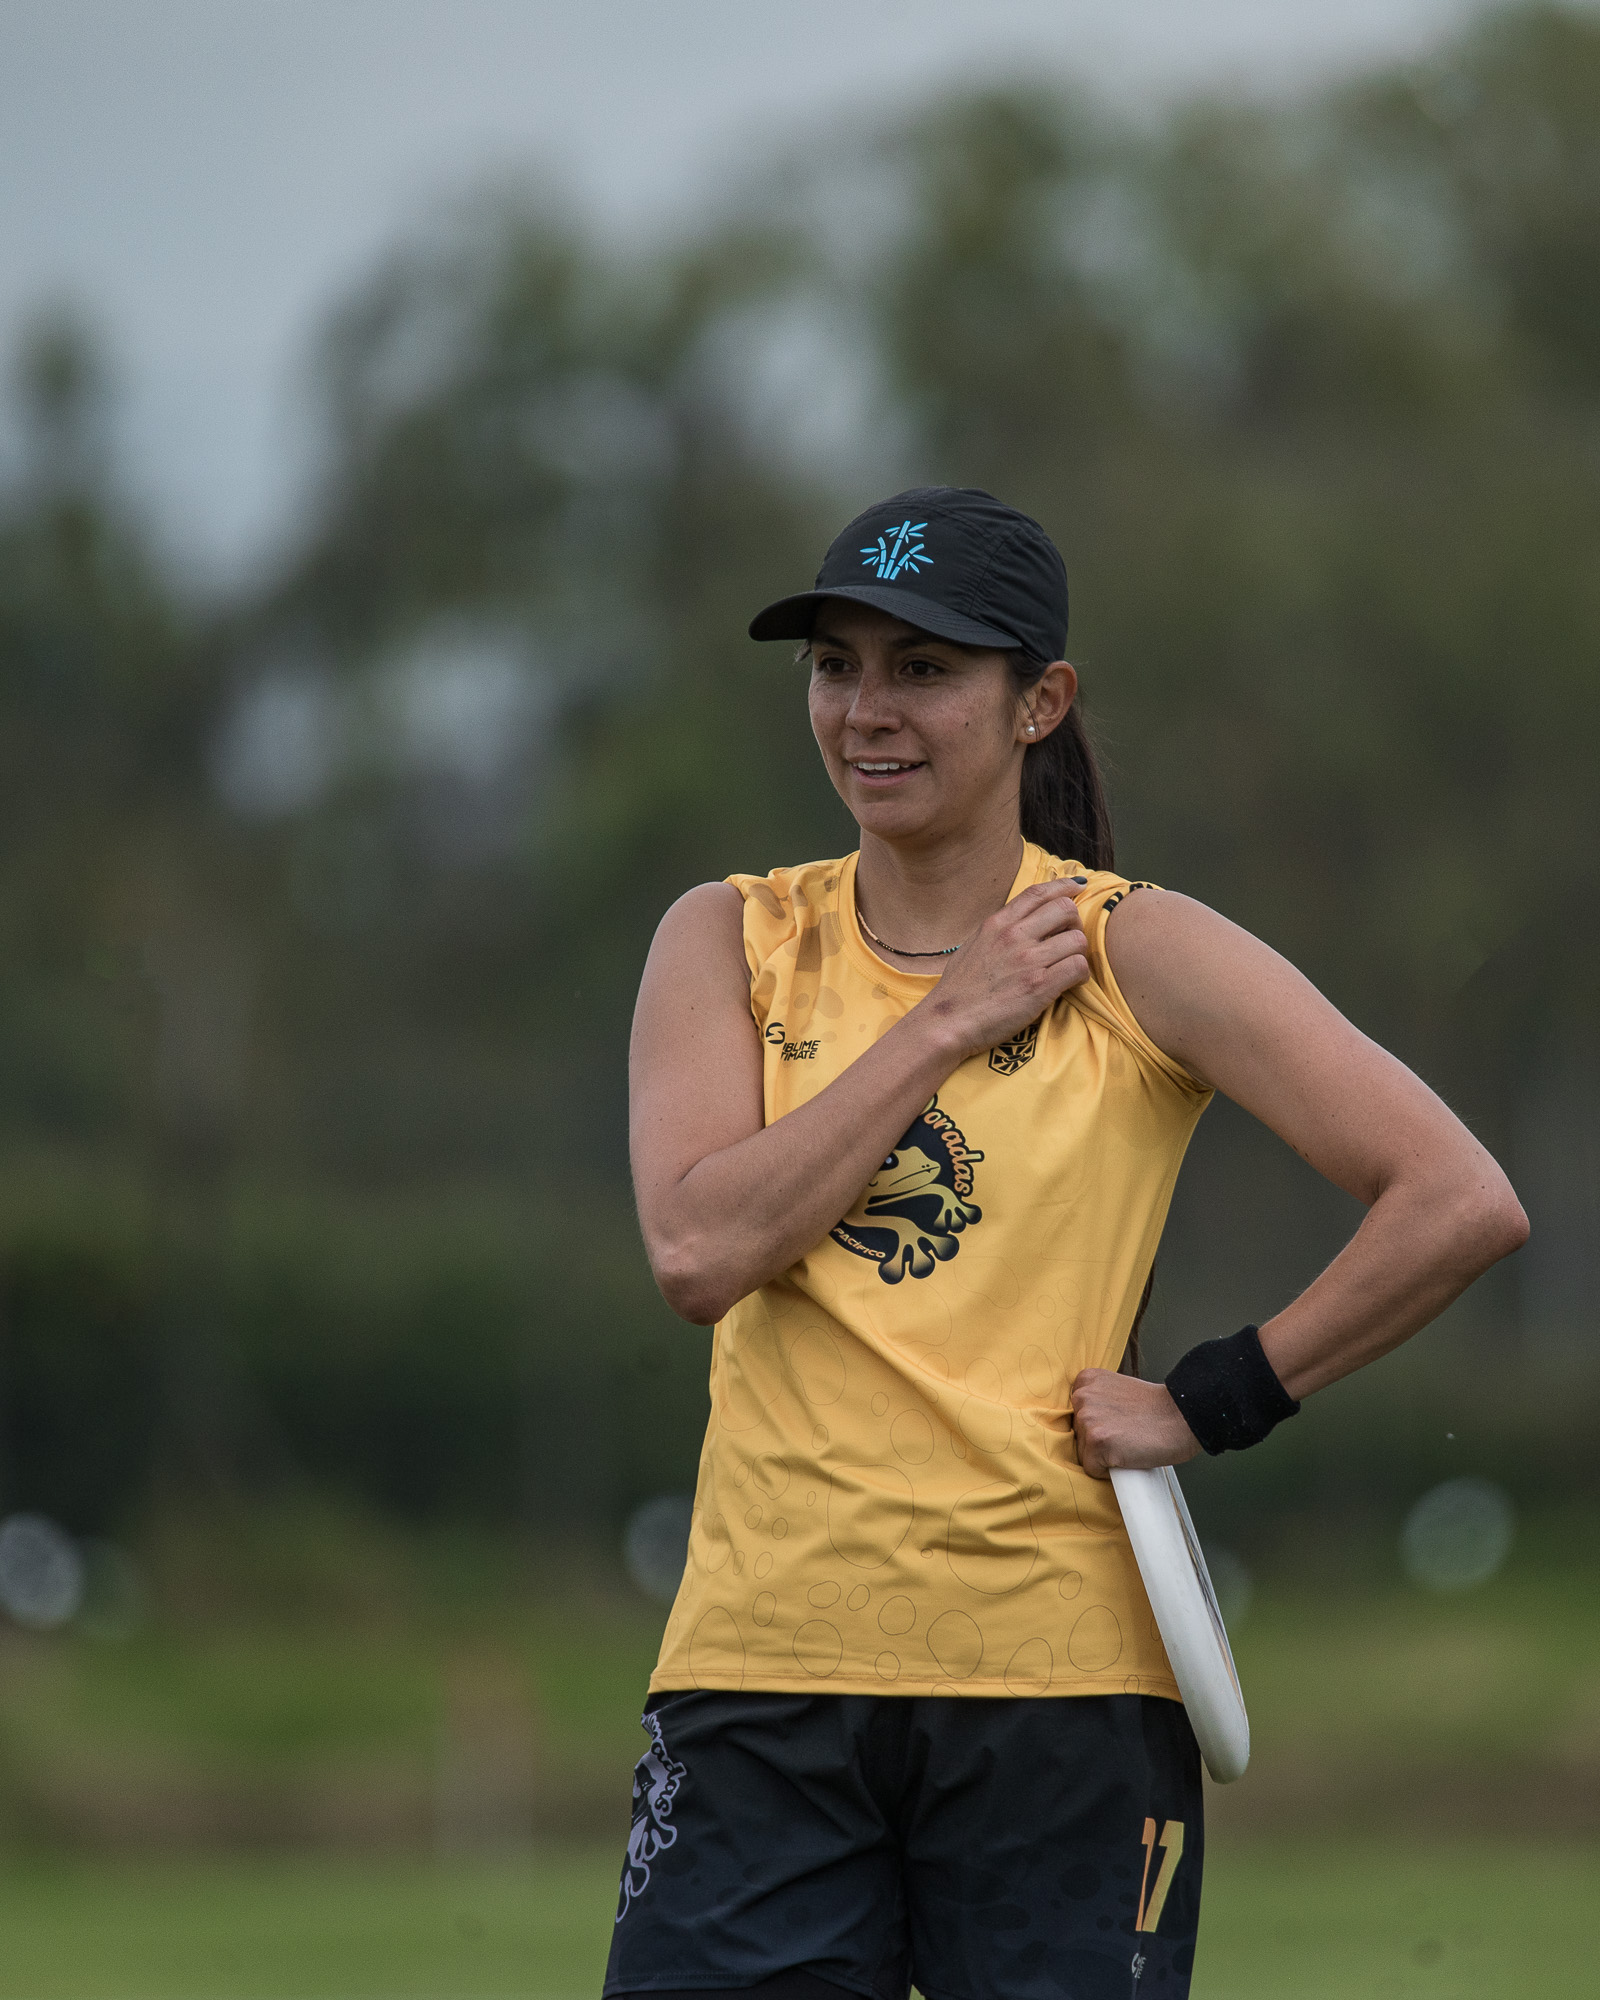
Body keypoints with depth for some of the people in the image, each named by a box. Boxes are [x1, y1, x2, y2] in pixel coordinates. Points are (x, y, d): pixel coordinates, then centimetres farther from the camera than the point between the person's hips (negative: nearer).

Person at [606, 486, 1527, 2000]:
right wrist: (945, 1024, -7)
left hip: (1060, 1671, -2)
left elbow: (1462, 1203, -6)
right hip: (762, 1667, 2)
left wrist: (1214, 1405, -7)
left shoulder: (1135, 953, 0)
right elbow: (699, 1249, -9)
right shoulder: (733, 940, 9)